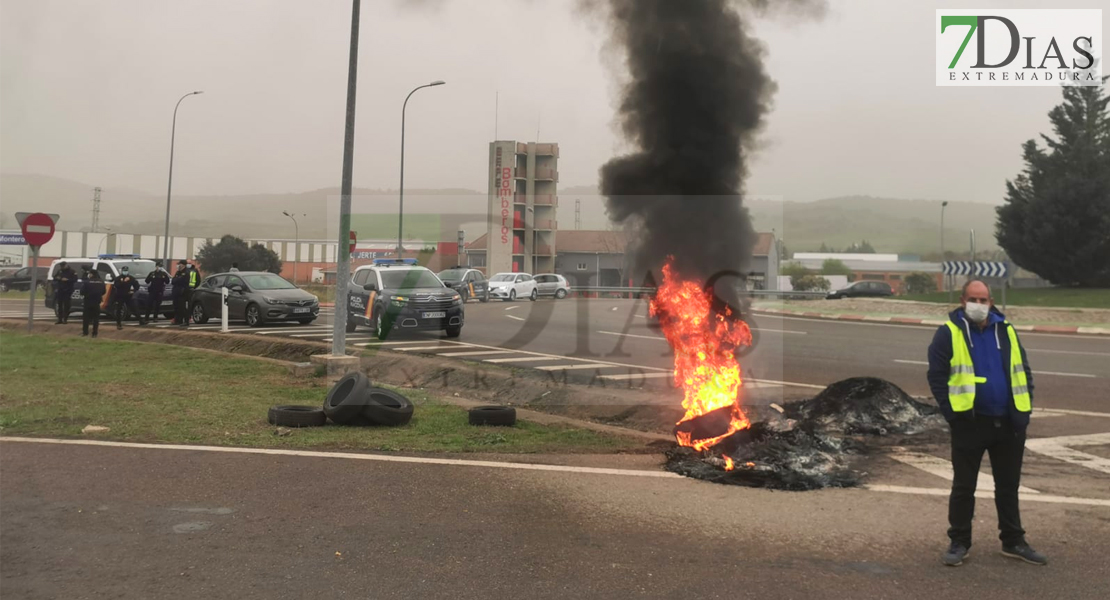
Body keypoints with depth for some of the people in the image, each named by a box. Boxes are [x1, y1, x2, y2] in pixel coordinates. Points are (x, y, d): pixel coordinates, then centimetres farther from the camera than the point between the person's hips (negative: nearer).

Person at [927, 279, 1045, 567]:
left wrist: (1024, 410, 4)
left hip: (1008, 424, 4)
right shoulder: (949, 333, -5)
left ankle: (1013, 541, 26)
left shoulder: (1006, 331, 8)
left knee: (1008, 486, 14)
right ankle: (959, 543, 15)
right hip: (970, 423, -4)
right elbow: (936, 376, -7)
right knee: (963, 486, 4)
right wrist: (952, 413, -13)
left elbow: (1023, 371, 13)